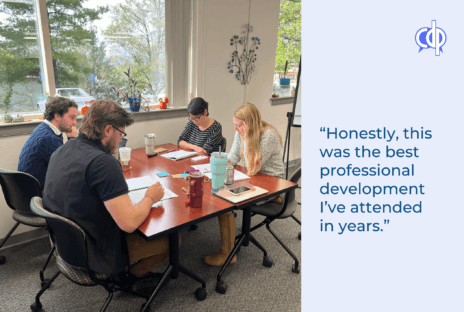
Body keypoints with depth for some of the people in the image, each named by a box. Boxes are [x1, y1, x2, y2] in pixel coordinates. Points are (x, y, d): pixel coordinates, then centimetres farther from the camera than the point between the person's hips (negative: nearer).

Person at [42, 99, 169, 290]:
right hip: (94, 254, -9)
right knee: (171, 238, 2)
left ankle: (122, 271, 25)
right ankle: (132, 277, 22)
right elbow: (129, 223, -32)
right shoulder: (103, 162, -30)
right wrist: (150, 198, -13)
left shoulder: (62, 151, -1)